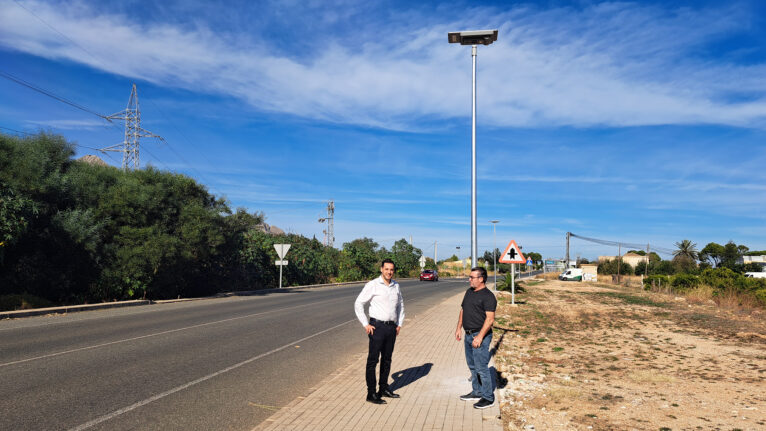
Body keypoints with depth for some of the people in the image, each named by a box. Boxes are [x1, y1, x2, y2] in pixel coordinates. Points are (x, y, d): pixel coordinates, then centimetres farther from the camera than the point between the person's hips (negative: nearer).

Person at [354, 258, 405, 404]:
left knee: (387, 359, 14)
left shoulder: (396, 286, 9)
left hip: (391, 328, 6)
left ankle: (384, 389, 27)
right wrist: (366, 324, -10)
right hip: (377, 327, -6)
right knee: (373, 360, -2)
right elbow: (358, 304, -6)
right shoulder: (372, 285, -7)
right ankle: (371, 393, 4)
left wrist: (399, 324, 14)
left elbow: (400, 305, 23)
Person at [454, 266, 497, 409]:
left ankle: (488, 398, 6)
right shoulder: (469, 292, 12)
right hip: (468, 335, 9)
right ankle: (477, 392, 30)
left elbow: (490, 319, -20)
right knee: (472, 365, 17)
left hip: (480, 335, -9)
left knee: (481, 367, -5)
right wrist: (459, 328, 16)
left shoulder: (487, 296, -15)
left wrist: (480, 336, -23)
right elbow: (463, 310, 21)